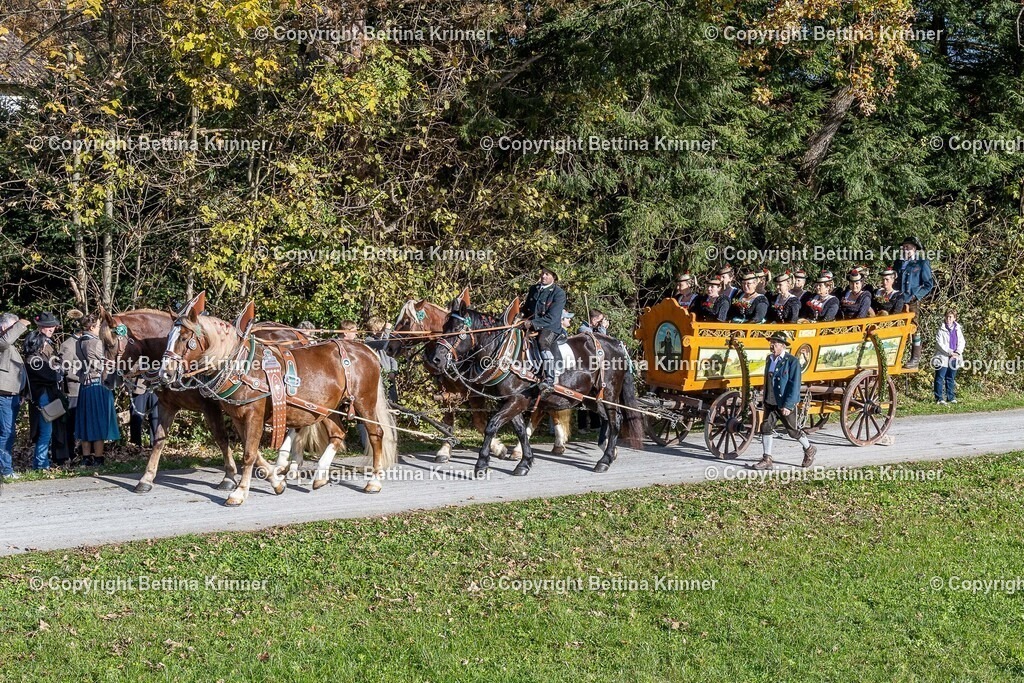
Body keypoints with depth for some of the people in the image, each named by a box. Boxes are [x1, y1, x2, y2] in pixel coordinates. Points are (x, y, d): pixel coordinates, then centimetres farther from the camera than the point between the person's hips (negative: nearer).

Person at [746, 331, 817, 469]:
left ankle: (809, 449, 31)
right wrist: (765, 399, 18)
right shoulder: (769, 359, 8)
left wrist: (788, 405, -22)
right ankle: (767, 459, 3)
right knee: (766, 427, -2)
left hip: (785, 404, -6)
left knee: (793, 430, 7)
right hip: (770, 403, 6)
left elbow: (794, 385, -18)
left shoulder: (792, 361, -14)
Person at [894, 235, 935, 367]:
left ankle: (915, 358, -1)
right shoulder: (899, 264, 17)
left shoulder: (922, 264, 2)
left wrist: (916, 296, -9)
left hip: (912, 302, -5)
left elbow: (929, 284, 0)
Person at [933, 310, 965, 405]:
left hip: (954, 358, 4)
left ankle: (951, 397, 18)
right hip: (943, 357, -4)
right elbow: (939, 343, -10)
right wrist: (949, 352, -15)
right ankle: (939, 398, -4)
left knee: (951, 378, 12)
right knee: (940, 378, -5)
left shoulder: (958, 329, 10)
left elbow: (962, 342, 11)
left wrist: (958, 352, -6)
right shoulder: (941, 330, -5)